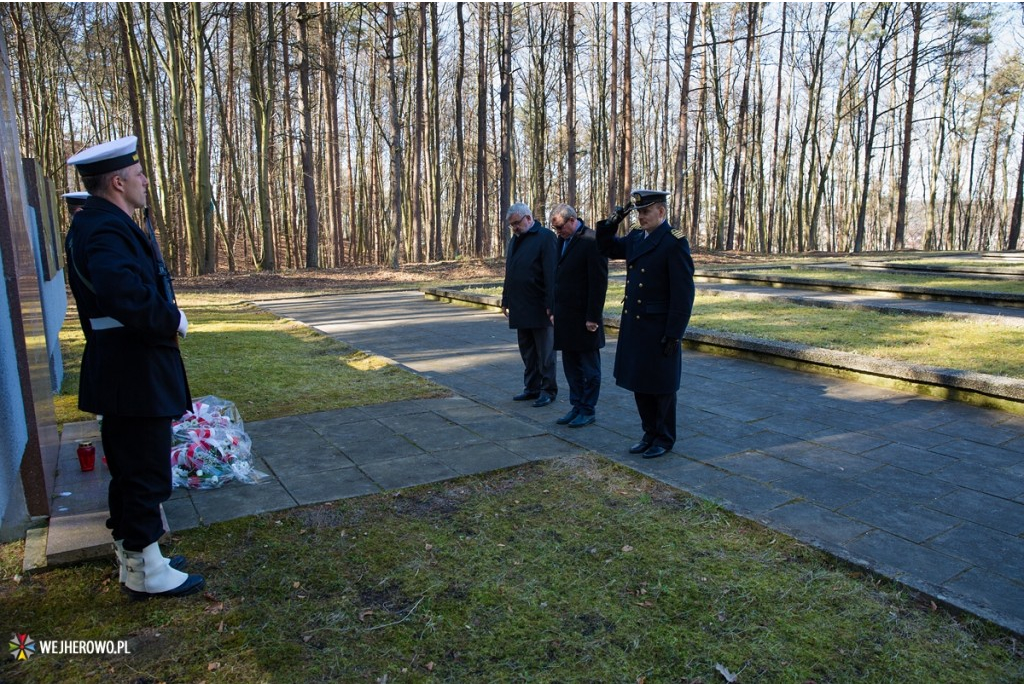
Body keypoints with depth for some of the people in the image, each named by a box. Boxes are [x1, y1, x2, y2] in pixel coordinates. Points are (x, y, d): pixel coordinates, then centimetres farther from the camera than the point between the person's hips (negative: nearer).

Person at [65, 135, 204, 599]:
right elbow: (127, 293, -36)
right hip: (135, 376, -11)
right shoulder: (107, 229, -20)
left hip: (123, 373, 11)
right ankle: (146, 573, 16)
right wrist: (173, 320, -21)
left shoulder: (97, 223, 14)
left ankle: (134, 557, 35)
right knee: (145, 474, 1)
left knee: (130, 471, 20)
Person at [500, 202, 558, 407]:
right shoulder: (514, 240, 16)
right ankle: (532, 387, 23)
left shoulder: (545, 237, -9)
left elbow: (551, 273, -15)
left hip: (539, 308, -8)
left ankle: (548, 390, 10)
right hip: (520, 308, 8)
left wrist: (551, 305, -18)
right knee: (527, 351, 13)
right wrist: (506, 301, 18)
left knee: (545, 352, 1)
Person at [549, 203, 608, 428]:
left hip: (584, 317, -8)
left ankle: (588, 410, 16)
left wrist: (593, 317, -17)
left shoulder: (592, 241, -14)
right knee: (571, 366, 14)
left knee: (589, 367, 5)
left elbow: (599, 283, -16)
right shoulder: (562, 240, 12)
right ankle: (577, 407, 25)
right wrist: (554, 310, 14)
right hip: (565, 316, 8)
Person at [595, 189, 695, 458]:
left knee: (661, 387, 6)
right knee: (639, 384, 15)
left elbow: (683, 292, -17)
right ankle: (650, 434, 29)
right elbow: (606, 248, 23)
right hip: (633, 326, 7)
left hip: (659, 330, -7)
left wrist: (674, 334, -18)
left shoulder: (674, 242, -14)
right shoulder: (635, 238, 8)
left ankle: (665, 439, 22)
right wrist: (611, 224, 3)